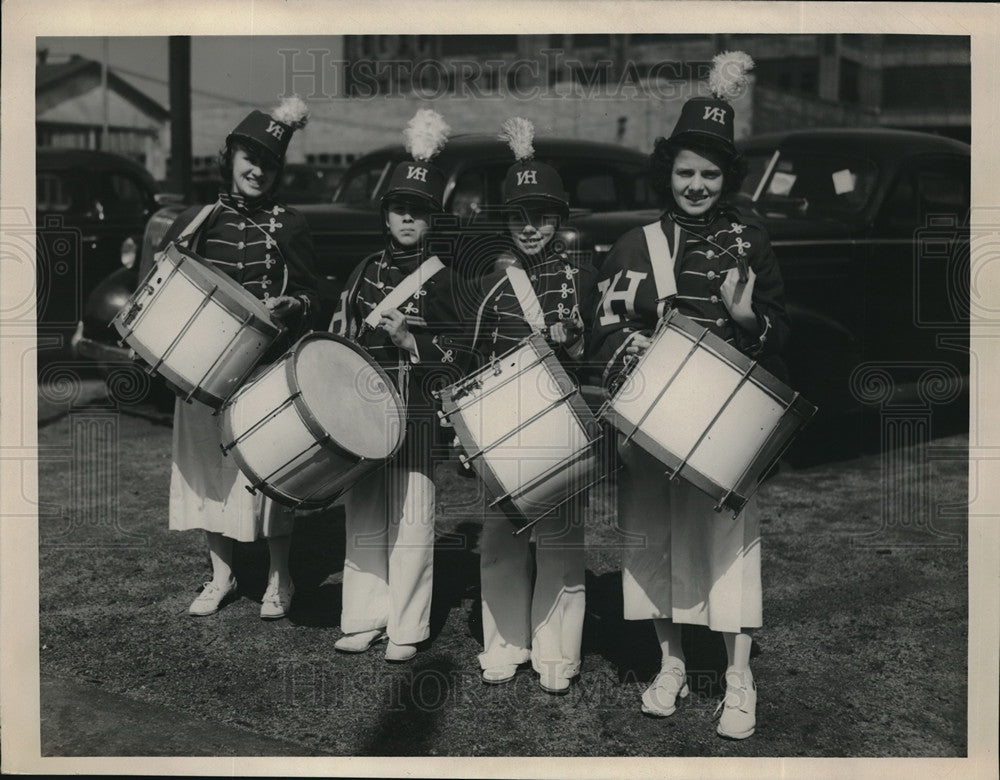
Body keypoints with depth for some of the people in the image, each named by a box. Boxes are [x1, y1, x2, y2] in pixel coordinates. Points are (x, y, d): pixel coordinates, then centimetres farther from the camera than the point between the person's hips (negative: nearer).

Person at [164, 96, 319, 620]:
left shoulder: (287, 228, 0)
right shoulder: (195, 223, 5)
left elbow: (311, 298, 1)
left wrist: (287, 306, -19)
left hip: (268, 368, -2)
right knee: (208, 466, 8)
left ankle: (279, 581, 18)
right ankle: (220, 576, 24)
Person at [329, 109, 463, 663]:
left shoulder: (438, 279, -1)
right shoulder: (365, 273, 11)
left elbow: (450, 353, -5)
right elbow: (338, 333, 16)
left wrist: (408, 338, -19)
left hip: (413, 414, -4)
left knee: (409, 520, -1)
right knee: (363, 518, 9)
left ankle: (406, 627, 9)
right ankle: (365, 618, 20)